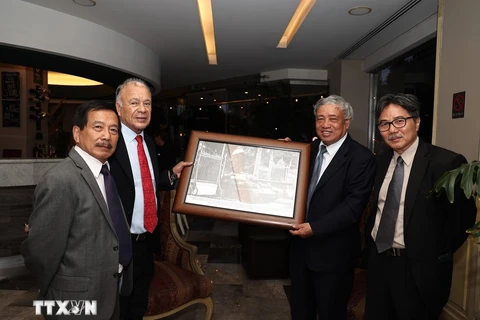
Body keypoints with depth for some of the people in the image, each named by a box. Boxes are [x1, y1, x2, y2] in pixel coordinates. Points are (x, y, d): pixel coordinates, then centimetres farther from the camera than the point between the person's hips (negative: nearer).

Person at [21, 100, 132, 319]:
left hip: (112, 291, 8)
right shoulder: (59, 181, -24)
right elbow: (38, 252, -20)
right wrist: (59, 292, -6)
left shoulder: (108, 171, 2)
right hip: (78, 300, -8)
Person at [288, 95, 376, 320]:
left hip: (333, 251, -6)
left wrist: (315, 228, -24)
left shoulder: (361, 158, -14)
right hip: (300, 245, 6)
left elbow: (353, 206, -20)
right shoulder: (310, 149, 6)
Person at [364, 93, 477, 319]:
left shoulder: (446, 162, -16)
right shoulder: (381, 160, 4)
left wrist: (437, 255, -6)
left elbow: (464, 216, -12)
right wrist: (371, 240, 6)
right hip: (378, 261, 6)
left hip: (419, 269, -5)